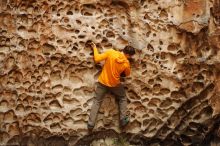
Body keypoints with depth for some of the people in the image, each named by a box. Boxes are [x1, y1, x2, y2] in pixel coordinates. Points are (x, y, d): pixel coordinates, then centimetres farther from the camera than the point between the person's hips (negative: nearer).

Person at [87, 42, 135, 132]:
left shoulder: (110, 52, -18)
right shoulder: (126, 63, -15)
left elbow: (97, 59, -13)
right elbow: (127, 74, 4)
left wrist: (95, 48, 3)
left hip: (102, 82, 1)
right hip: (115, 84, -1)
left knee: (97, 101, 13)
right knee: (123, 98, 24)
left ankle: (90, 124, 10)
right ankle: (123, 120, 19)